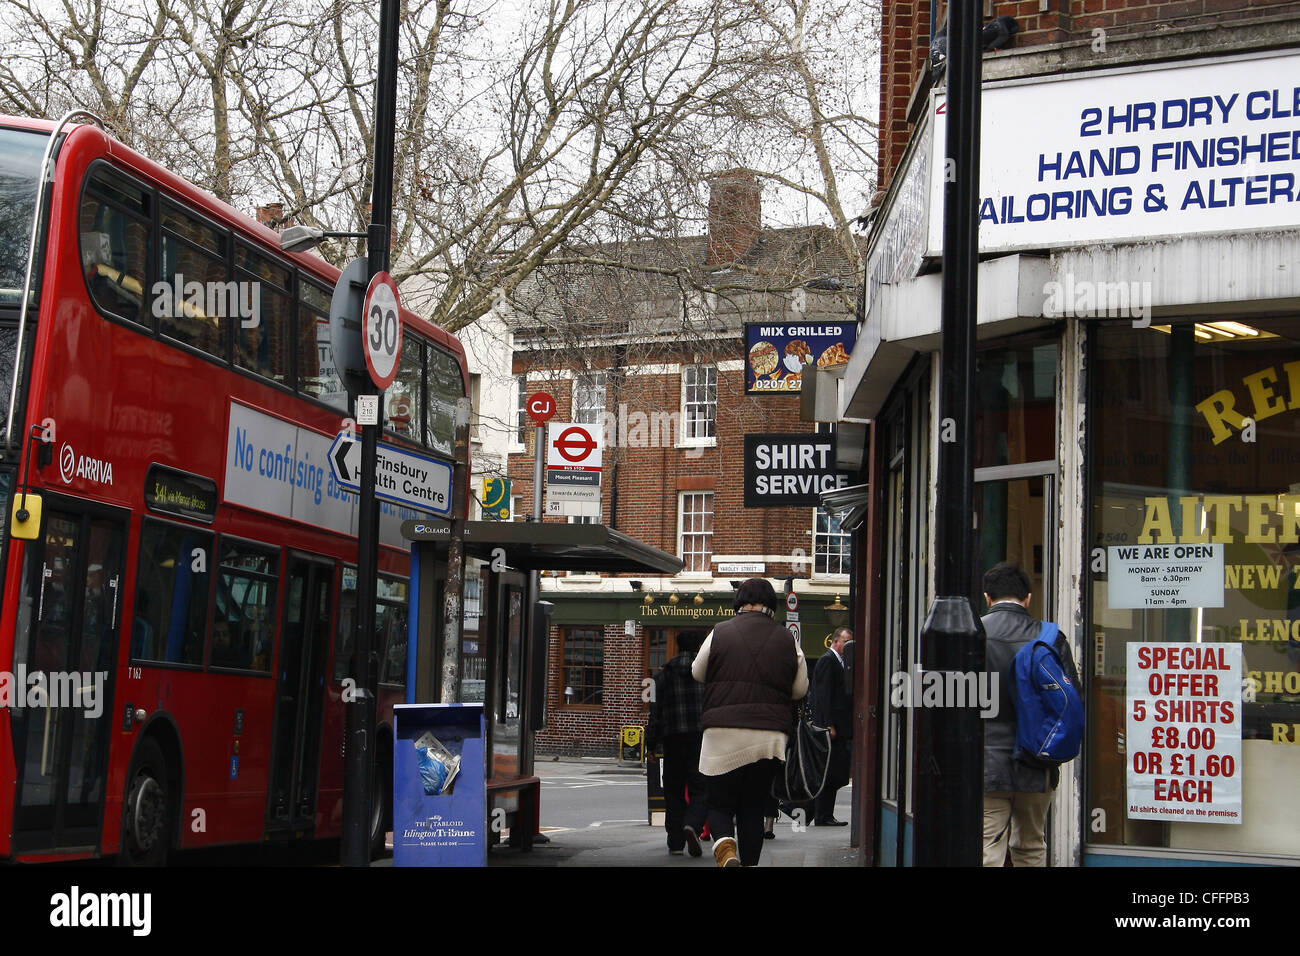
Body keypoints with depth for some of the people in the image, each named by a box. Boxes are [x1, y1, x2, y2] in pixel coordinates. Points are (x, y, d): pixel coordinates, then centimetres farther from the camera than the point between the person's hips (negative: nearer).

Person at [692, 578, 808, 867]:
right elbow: (800, 689, 10)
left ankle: (724, 845, -19)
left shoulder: (720, 633, -2)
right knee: (753, 808, 14)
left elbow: (698, 673, 11)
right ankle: (749, 862, 11)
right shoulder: (787, 640, 2)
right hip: (769, 737, 2)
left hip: (722, 734, -2)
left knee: (719, 803, 8)